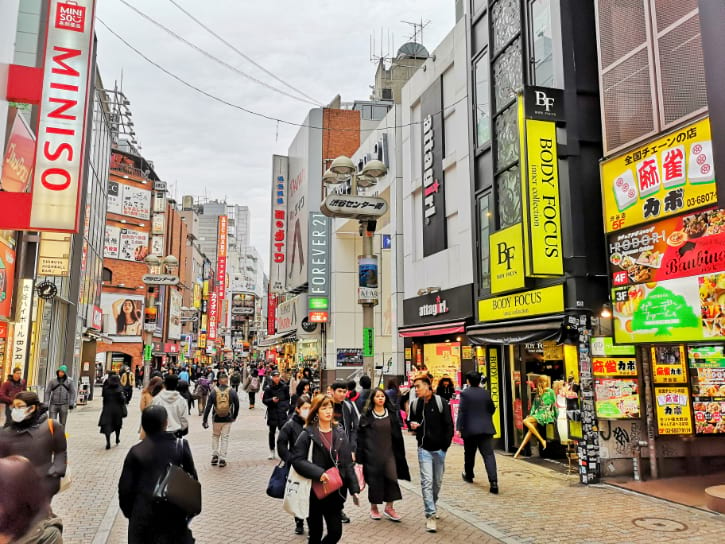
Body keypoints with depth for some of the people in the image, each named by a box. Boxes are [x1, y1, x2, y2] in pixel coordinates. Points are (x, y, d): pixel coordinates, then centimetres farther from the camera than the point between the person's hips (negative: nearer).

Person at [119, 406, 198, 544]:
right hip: (174, 513, 0)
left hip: (143, 514, 0)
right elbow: (192, 477, 1)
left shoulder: (136, 452, -6)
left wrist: (128, 511, 12)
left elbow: (125, 487, -3)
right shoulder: (181, 445, -5)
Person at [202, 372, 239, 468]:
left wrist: (205, 420, 0)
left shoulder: (214, 391, -5)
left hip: (216, 419, 0)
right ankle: (222, 459, 8)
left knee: (215, 436, 20)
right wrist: (234, 416, 17)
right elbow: (237, 405, 2)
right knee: (225, 437, 9)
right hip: (228, 419, 0)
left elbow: (208, 407, -6)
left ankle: (214, 455, 15)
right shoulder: (232, 391, -5)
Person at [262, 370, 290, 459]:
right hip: (272, 412, 0)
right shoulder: (269, 388, -4)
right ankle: (271, 450, 19)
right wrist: (272, 400, -17)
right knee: (272, 432, 8)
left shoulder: (284, 387, 0)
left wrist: (286, 406, -2)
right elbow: (264, 400, 1)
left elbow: (287, 398, 12)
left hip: (282, 411, 0)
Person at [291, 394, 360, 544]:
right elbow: (297, 460, -14)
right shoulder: (307, 434, -8)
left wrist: (354, 489, 1)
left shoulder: (340, 434, 5)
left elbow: (347, 464, 6)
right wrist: (318, 473, -24)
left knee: (336, 532, 3)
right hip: (313, 492, -3)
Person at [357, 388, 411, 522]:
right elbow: (360, 435, -3)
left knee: (391, 477, -5)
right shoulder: (367, 415, -2)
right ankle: (373, 507, 22)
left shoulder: (391, 414, 7)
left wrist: (400, 452, 7)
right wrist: (359, 455, -7)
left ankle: (389, 507, 9)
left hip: (388, 451, 2)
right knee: (374, 478, 4)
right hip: (372, 452, -2)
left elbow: (397, 434, 10)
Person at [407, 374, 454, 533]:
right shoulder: (415, 404, 3)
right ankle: (431, 515, -7)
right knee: (427, 481, -9)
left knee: (437, 481, 12)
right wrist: (411, 425, -8)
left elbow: (449, 425, -4)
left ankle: (433, 507, 35)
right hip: (424, 448, 1)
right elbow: (410, 421, 17)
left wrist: (445, 445, -8)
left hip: (439, 449, -1)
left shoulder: (440, 402, -6)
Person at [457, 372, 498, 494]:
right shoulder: (486, 393, 6)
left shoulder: (465, 393, -7)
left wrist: (459, 427, -9)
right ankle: (493, 481, -15)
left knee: (469, 454, 17)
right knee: (488, 455, -4)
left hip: (470, 429, -2)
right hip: (486, 428, 2)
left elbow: (462, 412, -11)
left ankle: (468, 475, 34)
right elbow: (492, 409, 15)